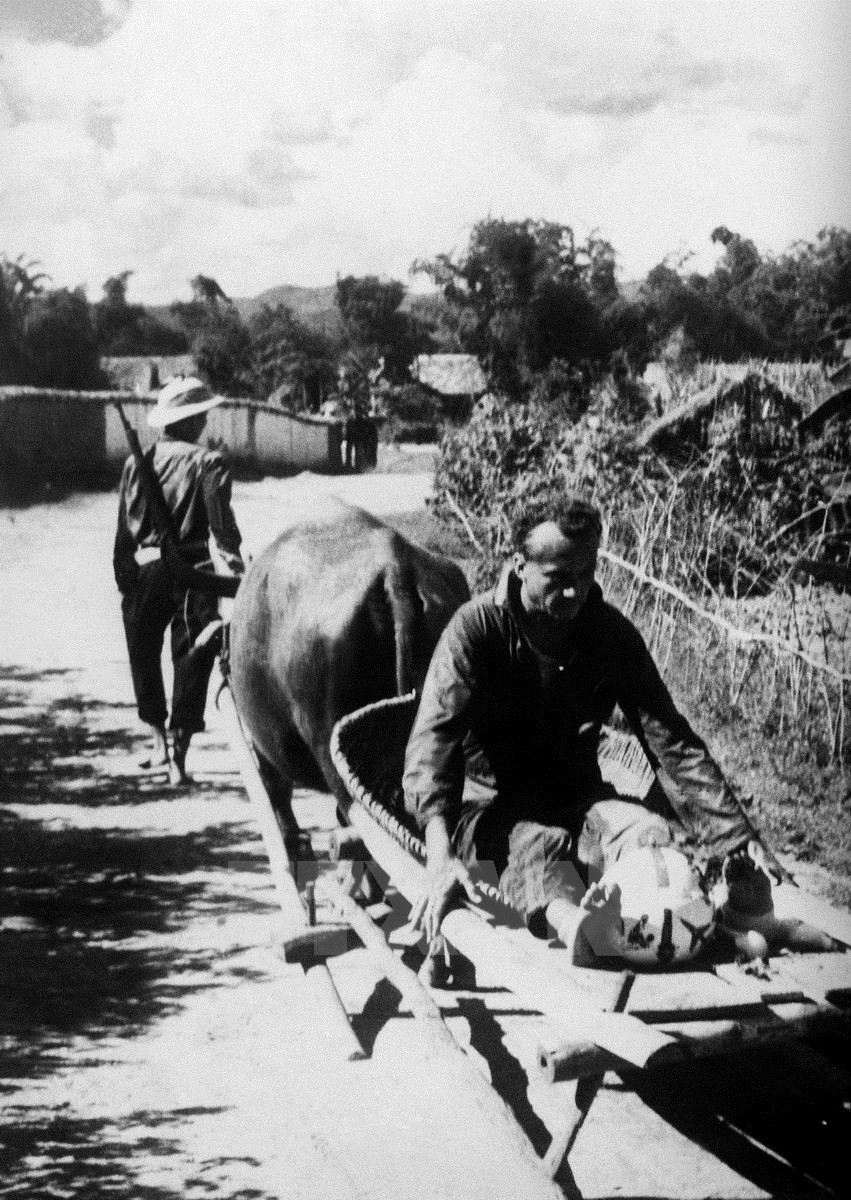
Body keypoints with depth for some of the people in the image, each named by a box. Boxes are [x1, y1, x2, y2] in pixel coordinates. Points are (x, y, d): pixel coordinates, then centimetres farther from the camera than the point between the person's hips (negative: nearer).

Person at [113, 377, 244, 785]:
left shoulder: (137, 463, 0)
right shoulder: (208, 463, -7)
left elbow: (125, 528, 2)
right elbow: (222, 524, -14)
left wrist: (124, 578, 8)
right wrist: (235, 564, -7)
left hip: (144, 569, 2)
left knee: (144, 655, 19)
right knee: (190, 660, 5)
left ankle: (158, 739, 24)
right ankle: (178, 754, 2)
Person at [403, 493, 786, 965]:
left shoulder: (611, 633, 2)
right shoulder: (477, 627, -10)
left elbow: (670, 739, 0)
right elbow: (433, 736, -22)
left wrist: (739, 837, -12)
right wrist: (440, 856, -39)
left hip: (578, 800, 4)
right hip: (491, 806, -4)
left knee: (651, 835, -29)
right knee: (533, 847, -39)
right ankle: (572, 923, -72)